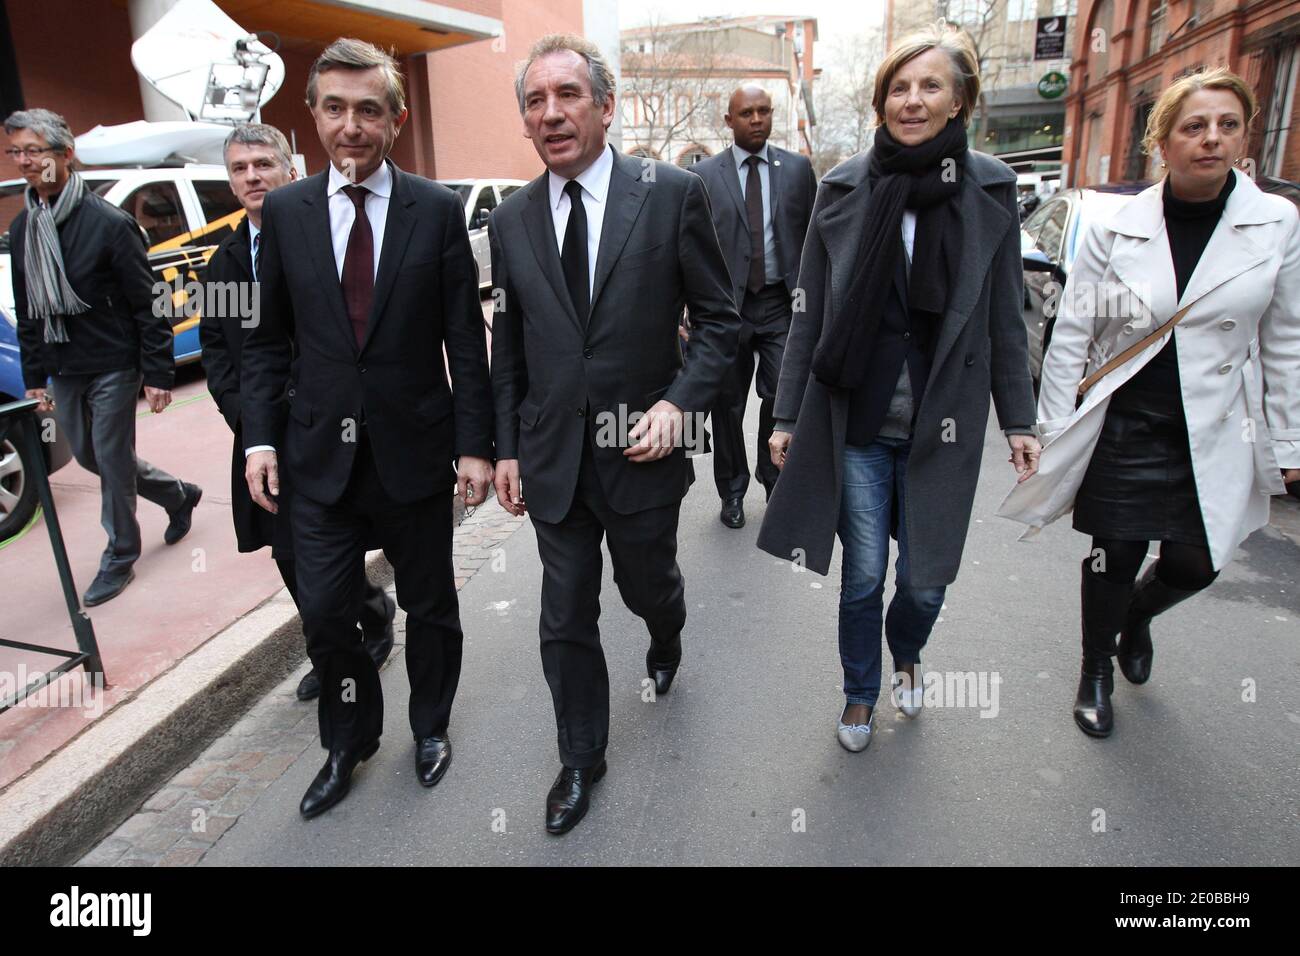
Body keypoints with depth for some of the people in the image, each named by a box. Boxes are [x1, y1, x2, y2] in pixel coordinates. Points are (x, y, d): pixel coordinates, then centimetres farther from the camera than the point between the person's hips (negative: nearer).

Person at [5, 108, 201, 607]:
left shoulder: (109, 223, -13)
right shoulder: (21, 229, 6)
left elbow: (148, 304, -13)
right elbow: (26, 312, 12)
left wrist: (158, 374, -15)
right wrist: (35, 376, 11)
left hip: (113, 367, -7)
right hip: (62, 371, 7)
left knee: (112, 462, 1)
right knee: (91, 456, 16)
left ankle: (119, 558, 18)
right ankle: (179, 495, 37)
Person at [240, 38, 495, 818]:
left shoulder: (437, 210, -4)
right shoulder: (284, 211, 3)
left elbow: (465, 338, -4)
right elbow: (268, 336, 7)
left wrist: (475, 444, -7)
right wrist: (261, 436, -1)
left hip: (414, 449, -1)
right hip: (323, 456, 2)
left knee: (429, 605, 14)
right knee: (324, 615, 7)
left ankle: (430, 728, 39)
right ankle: (349, 742, 34)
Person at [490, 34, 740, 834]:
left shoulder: (673, 194, -7)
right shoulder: (512, 220, 3)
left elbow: (720, 320, -3)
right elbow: (507, 348, 9)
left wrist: (678, 403, -16)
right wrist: (506, 448, 7)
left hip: (642, 452, -2)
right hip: (553, 459, 2)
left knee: (649, 587, 19)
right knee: (566, 619, 10)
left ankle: (666, 638, 58)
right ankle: (581, 759, 32)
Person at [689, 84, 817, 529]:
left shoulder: (798, 168, 8)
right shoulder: (703, 175, 4)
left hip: (782, 303, 1)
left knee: (782, 396, -4)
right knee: (727, 403, 7)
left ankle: (775, 481, 20)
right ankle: (732, 491, 24)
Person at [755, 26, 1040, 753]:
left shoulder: (991, 188, 0)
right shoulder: (844, 188, -2)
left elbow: (1004, 317, 4)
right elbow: (810, 312, 2)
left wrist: (1020, 420, 4)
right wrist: (787, 416, 2)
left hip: (942, 423, 1)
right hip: (854, 420, 0)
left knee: (925, 579, 9)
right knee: (863, 574, 9)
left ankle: (907, 653, 44)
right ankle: (862, 692, 35)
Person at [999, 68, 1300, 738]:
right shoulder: (1115, 231, -5)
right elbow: (1070, 336, -3)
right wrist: (1051, 430, -4)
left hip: (1215, 436, 2)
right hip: (1124, 427, -2)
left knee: (1196, 565, 10)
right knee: (1115, 560, 6)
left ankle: (1137, 615, 46)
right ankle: (1095, 675, 32)